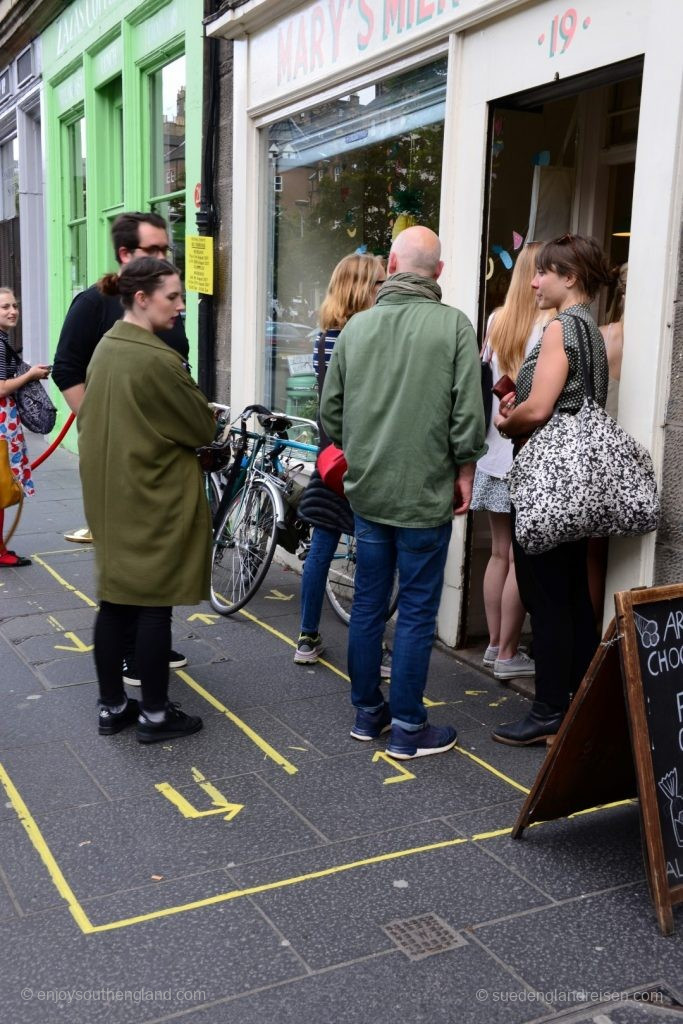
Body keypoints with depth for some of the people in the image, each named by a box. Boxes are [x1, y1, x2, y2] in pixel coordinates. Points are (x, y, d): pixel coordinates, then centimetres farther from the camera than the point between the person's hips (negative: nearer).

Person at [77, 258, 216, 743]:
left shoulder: (105, 348, 7)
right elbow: (204, 428, -12)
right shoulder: (158, 359, -19)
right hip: (156, 502, -8)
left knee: (115, 601, 14)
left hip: (109, 497, 8)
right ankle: (155, 714, 13)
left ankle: (112, 706, 25)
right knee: (154, 606, 2)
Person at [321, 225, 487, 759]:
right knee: (417, 611, 4)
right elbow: (468, 411, -11)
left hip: (367, 489, 4)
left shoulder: (357, 325, 2)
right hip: (426, 492, -4)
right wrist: (464, 469, 3)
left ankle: (367, 712, 27)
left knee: (368, 604, 14)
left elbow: (331, 407, 7)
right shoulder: (454, 325, -10)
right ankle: (407, 728, 13)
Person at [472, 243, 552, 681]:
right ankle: (508, 654, 10)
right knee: (522, 559, 3)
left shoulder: (497, 320, 7)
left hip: (494, 453, 6)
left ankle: (494, 643, 23)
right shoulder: (552, 327, -13)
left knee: (500, 553, 14)